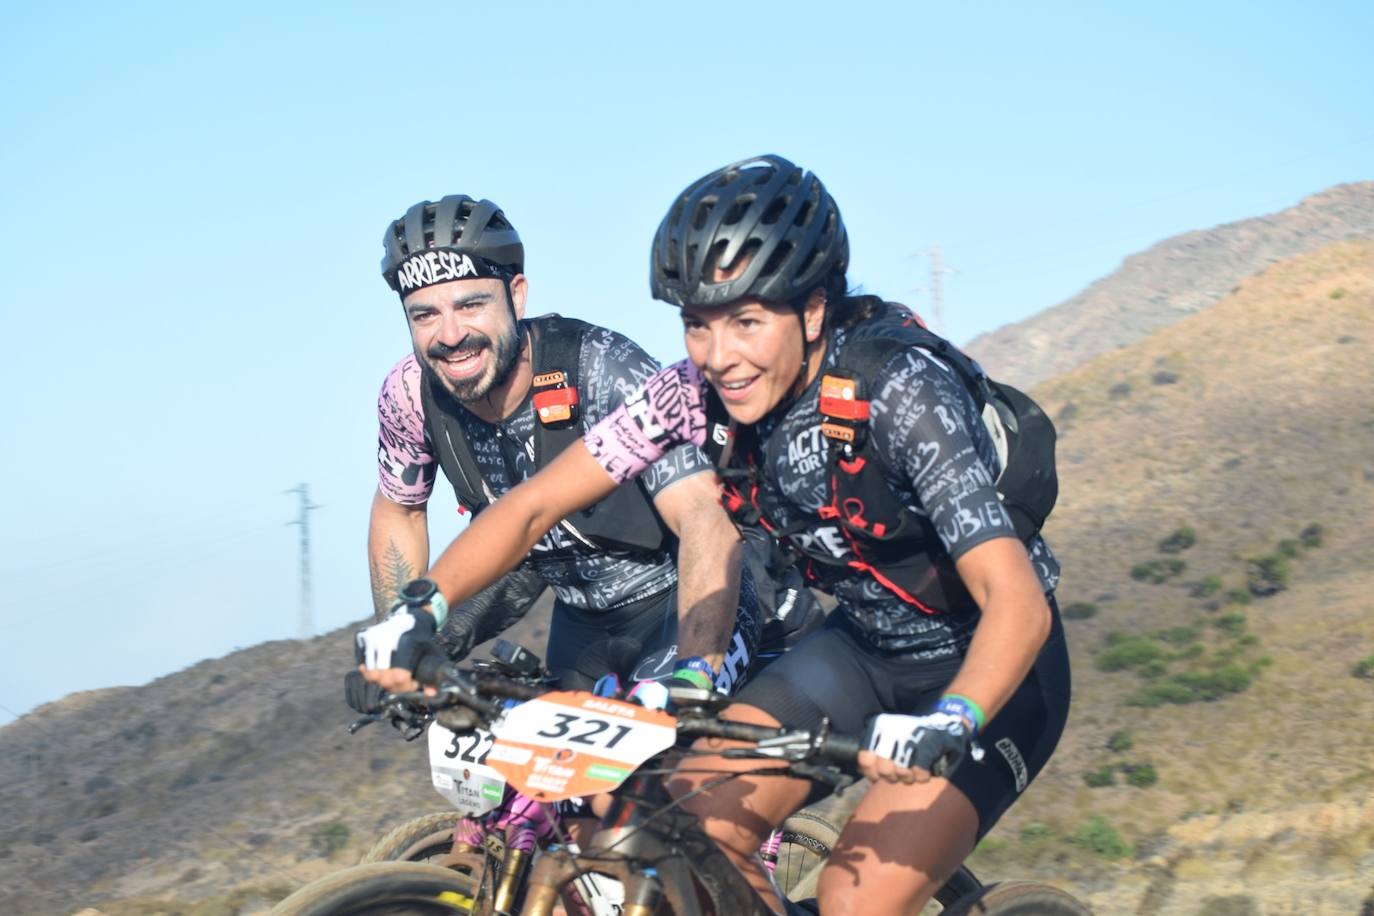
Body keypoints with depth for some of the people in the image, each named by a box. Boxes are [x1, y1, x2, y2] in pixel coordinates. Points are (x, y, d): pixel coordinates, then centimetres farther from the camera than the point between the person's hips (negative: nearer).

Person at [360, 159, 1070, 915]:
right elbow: (536, 504, -12)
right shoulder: (698, 394, -15)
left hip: (982, 669, -5)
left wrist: (948, 725, -55)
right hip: (865, 647, 6)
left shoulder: (899, 389, -30)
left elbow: (1018, 604, -38)